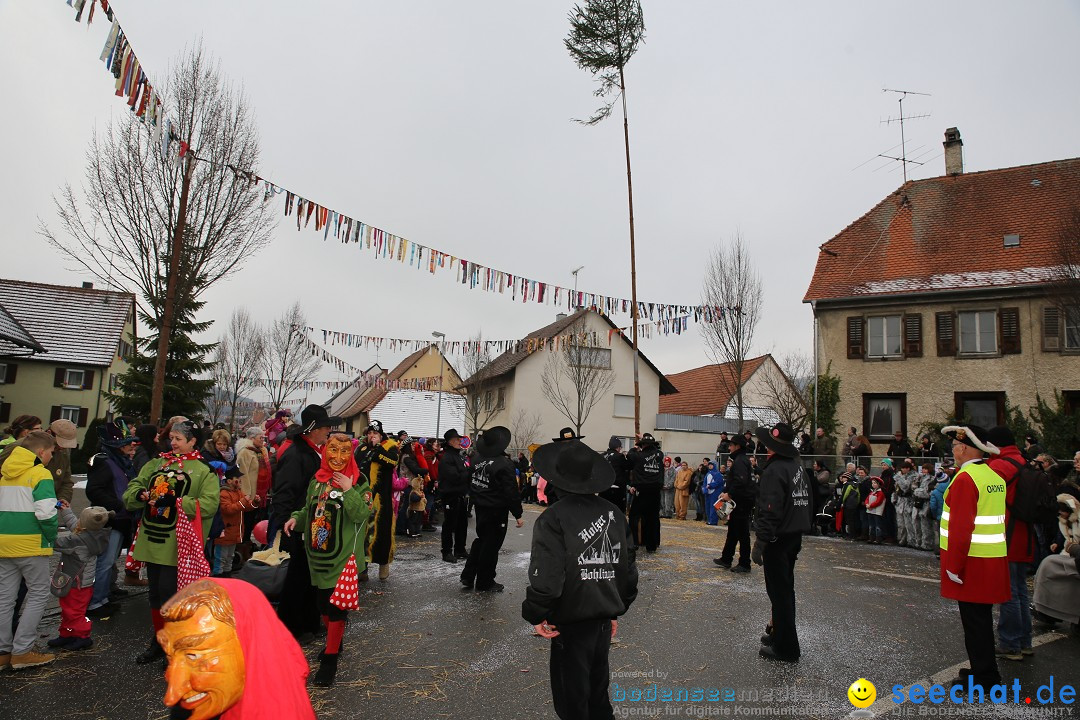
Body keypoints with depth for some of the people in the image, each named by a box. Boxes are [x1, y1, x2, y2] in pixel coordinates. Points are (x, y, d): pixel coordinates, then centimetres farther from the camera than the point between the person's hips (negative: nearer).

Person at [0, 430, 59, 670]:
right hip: (31, 543, -7)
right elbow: (45, 513, -20)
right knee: (38, 593, 4)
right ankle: (22, 651, 3)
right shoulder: (40, 474, -12)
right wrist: (53, 536, -5)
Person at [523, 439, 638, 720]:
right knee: (598, 690, 24)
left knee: (572, 697, 11)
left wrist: (536, 615, -9)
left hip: (572, 622, -6)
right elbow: (628, 568, 7)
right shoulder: (614, 514, 1)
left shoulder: (554, 518, -17)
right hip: (604, 617, 6)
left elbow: (546, 576, -23)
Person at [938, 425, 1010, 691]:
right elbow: (998, 518, 17)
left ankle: (983, 678, 11)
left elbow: (961, 527, -23)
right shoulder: (995, 476, 9)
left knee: (974, 619, 2)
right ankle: (986, 671, 30)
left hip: (972, 562, -9)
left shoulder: (965, 478, -19)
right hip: (994, 559, 9)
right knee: (982, 617, 18)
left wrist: (953, 566, -17)